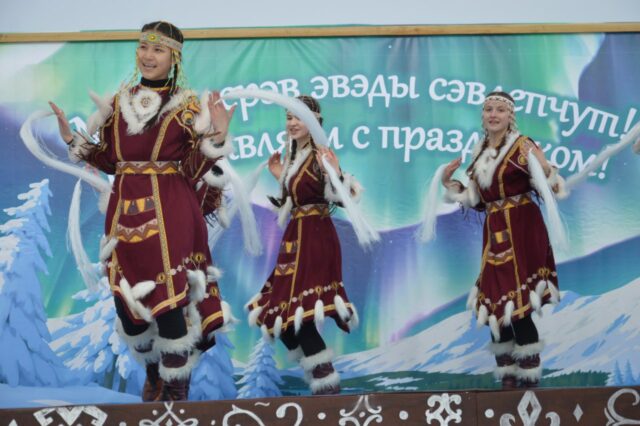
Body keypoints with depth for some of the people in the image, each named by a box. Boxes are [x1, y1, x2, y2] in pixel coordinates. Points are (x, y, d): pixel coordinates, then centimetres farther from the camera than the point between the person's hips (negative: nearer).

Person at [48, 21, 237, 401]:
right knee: (128, 303, 9)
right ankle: (154, 373, 36)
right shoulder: (118, 103, 11)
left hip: (170, 214, -4)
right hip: (126, 213, 5)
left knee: (170, 303, -5)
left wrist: (216, 137, -21)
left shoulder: (187, 107, -1)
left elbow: (194, 171, -6)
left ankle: (176, 390, 16)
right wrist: (72, 138, 8)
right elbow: (110, 162, 15)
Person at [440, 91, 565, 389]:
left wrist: (542, 168, -31)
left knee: (519, 308, -8)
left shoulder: (523, 146, -7)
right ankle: (508, 377, 20)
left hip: (521, 232, -6)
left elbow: (551, 188, -13)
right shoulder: (480, 152, 12)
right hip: (494, 234, 7)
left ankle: (529, 378, 4)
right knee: (495, 307, 8)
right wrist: (448, 182, 9)